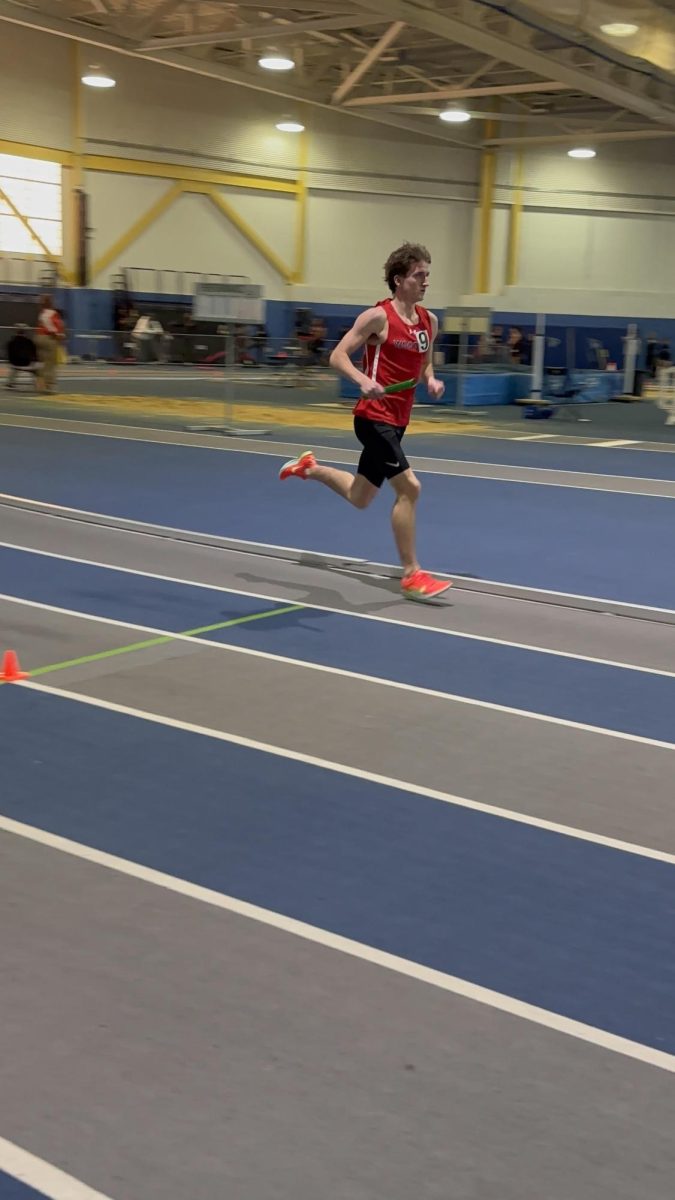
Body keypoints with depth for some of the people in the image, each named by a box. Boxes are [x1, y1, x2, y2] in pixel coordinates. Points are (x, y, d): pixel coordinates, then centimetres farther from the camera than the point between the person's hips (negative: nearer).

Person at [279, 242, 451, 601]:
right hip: (375, 417, -8)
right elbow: (337, 356, -12)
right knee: (409, 487, -16)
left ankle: (309, 467, 44)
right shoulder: (378, 316, -13)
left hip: (397, 421, 8)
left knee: (360, 498, 19)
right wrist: (363, 380, -30)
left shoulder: (429, 321, 8)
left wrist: (431, 380, 0)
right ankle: (412, 576, -7)